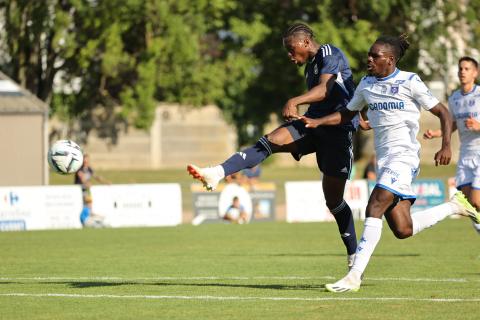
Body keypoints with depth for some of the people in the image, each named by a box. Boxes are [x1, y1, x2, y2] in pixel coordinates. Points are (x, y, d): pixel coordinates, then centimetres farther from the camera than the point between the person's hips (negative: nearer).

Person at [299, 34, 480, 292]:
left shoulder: (410, 82, -5)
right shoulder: (366, 84, 13)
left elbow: (442, 113, -1)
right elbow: (348, 114, 25)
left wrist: (446, 146, -14)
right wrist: (317, 122, 10)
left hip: (404, 157, -7)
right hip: (383, 160, 7)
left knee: (374, 208, -22)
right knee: (403, 230, 2)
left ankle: (354, 276, -24)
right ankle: (454, 206, 26)